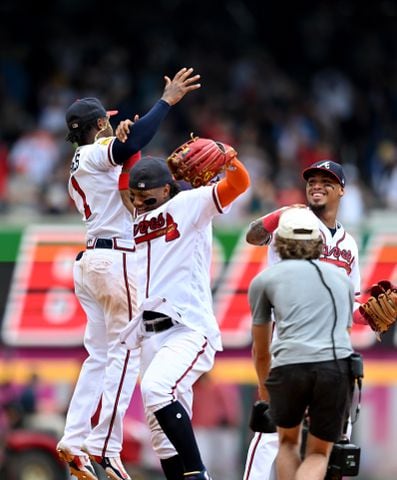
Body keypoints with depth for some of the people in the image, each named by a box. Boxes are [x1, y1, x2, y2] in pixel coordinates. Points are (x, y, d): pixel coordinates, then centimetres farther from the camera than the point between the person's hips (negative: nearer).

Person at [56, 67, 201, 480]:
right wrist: (166, 101, -26)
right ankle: (104, 446, -15)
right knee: (126, 352, -9)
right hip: (116, 258, -9)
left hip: (90, 259, 9)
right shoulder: (100, 153, -5)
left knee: (100, 355, 10)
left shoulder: (77, 170, 23)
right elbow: (129, 146, -27)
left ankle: (74, 440, 2)